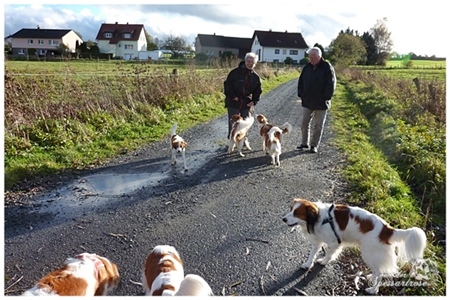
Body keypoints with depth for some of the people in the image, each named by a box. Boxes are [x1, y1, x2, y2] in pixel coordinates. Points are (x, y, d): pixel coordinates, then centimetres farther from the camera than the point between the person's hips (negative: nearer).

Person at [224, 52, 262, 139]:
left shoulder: (256, 77, 2)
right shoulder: (235, 72, -10)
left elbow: (258, 91, 11)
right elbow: (227, 85, -6)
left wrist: (254, 101, -4)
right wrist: (232, 96, -16)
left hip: (246, 105, 4)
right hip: (233, 103, -4)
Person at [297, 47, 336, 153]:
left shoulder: (327, 67, -9)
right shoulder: (307, 67, 5)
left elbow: (331, 84, -11)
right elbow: (301, 81, 12)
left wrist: (326, 97, -15)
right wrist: (301, 94, 4)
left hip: (321, 103, -5)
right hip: (307, 101, 5)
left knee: (318, 125, 5)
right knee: (304, 123, 9)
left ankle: (314, 145, 15)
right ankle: (304, 143, 22)